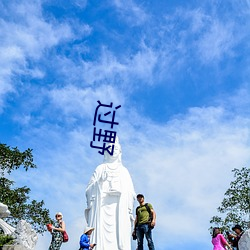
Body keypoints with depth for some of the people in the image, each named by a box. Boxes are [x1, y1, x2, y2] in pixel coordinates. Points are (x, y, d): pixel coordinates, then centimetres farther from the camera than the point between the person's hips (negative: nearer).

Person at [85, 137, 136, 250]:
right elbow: (90, 189, 9)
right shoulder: (100, 168, 16)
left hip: (120, 208, 1)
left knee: (120, 234, -11)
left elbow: (130, 193, 13)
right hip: (102, 207, -1)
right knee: (102, 233, -14)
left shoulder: (124, 170, 20)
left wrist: (129, 211, 3)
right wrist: (99, 181, -8)